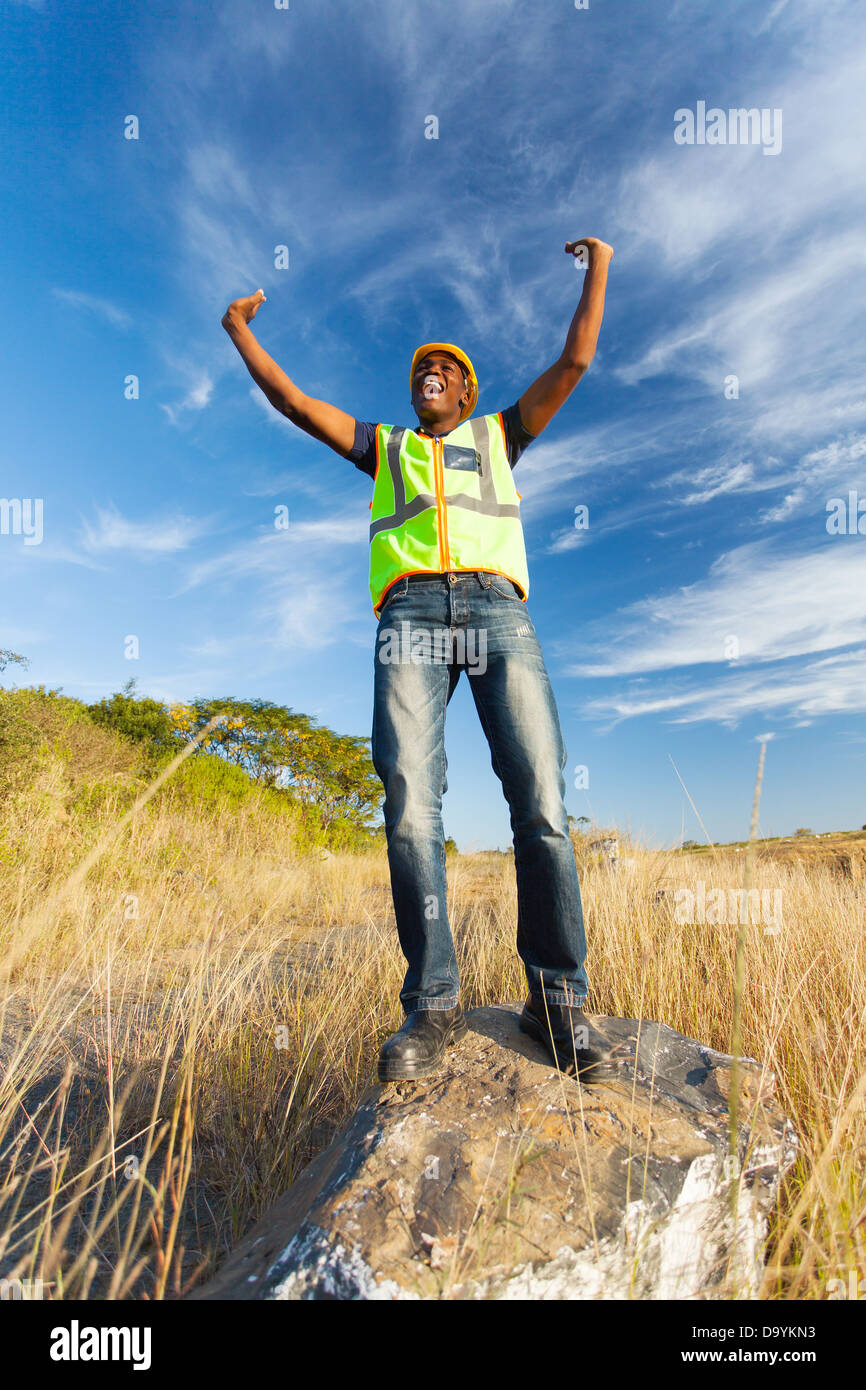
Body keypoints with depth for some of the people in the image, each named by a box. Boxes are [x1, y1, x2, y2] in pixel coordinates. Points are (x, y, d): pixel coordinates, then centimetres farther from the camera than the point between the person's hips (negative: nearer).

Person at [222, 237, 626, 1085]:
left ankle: (557, 999, -4)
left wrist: (598, 270, 41)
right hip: (410, 615, 0)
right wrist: (239, 331, 41)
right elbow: (293, 401, 32)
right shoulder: (383, 447, 34)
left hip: (496, 608, 0)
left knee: (541, 803, -13)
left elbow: (573, 362, 33)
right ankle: (432, 1006, -7)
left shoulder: (498, 436, 34)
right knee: (411, 807, -15)